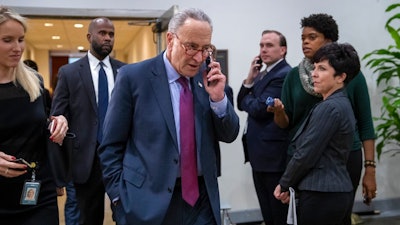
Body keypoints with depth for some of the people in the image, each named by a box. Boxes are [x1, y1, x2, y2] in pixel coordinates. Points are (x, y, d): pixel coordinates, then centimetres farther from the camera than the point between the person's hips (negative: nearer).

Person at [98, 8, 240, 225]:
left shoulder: (208, 78, 3)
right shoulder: (133, 76, -9)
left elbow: (229, 135, 6)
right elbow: (111, 146, -5)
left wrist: (218, 98, -10)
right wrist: (119, 197, -9)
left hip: (202, 198, 4)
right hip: (148, 202, -3)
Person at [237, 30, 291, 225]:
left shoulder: (284, 75, -15)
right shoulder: (262, 74, 14)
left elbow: (259, 109, -22)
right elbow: (242, 105, 10)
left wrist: (246, 98, -1)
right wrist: (250, 79, -3)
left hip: (273, 153, -9)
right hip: (259, 152, 9)